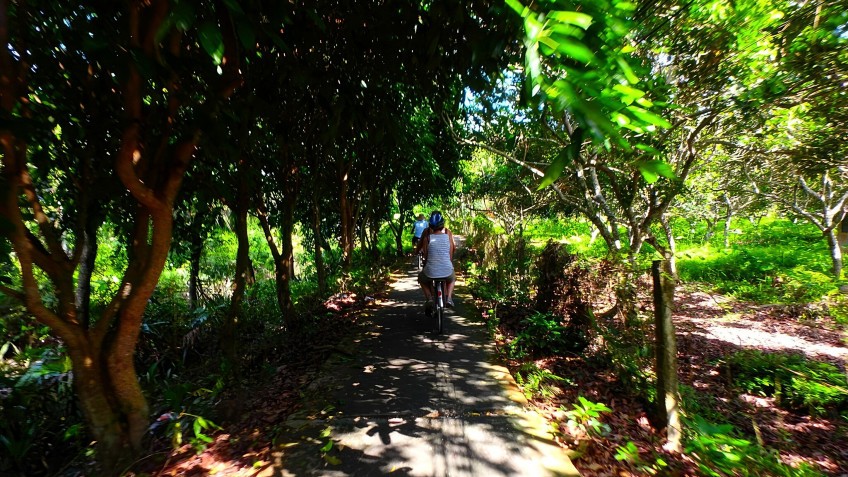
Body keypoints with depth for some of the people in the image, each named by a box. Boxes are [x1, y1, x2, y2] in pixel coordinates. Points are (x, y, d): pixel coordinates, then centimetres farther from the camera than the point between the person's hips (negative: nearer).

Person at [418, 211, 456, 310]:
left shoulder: (427, 237, -4)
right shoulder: (448, 234, 0)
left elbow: (425, 256, 3)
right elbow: (451, 255, 6)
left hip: (431, 272, -1)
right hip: (447, 271, 1)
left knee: (421, 278, 34)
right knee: (452, 278, 38)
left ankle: (429, 299, 11)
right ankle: (449, 298, 14)